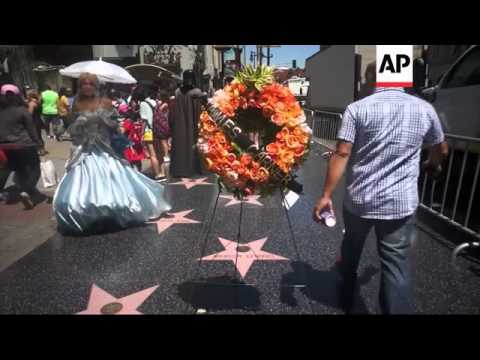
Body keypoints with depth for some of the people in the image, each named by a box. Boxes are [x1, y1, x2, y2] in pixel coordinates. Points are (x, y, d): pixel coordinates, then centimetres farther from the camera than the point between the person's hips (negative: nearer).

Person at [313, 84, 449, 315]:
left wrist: (326, 196, -11)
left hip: (358, 200, 0)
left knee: (351, 248, 23)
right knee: (396, 264, 7)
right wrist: (433, 166, 39)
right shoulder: (425, 109, 2)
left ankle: (347, 299, 45)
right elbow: (441, 150, 17)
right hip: (401, 203, 0)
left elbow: (341, 154, -14)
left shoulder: (357, 108, -7)